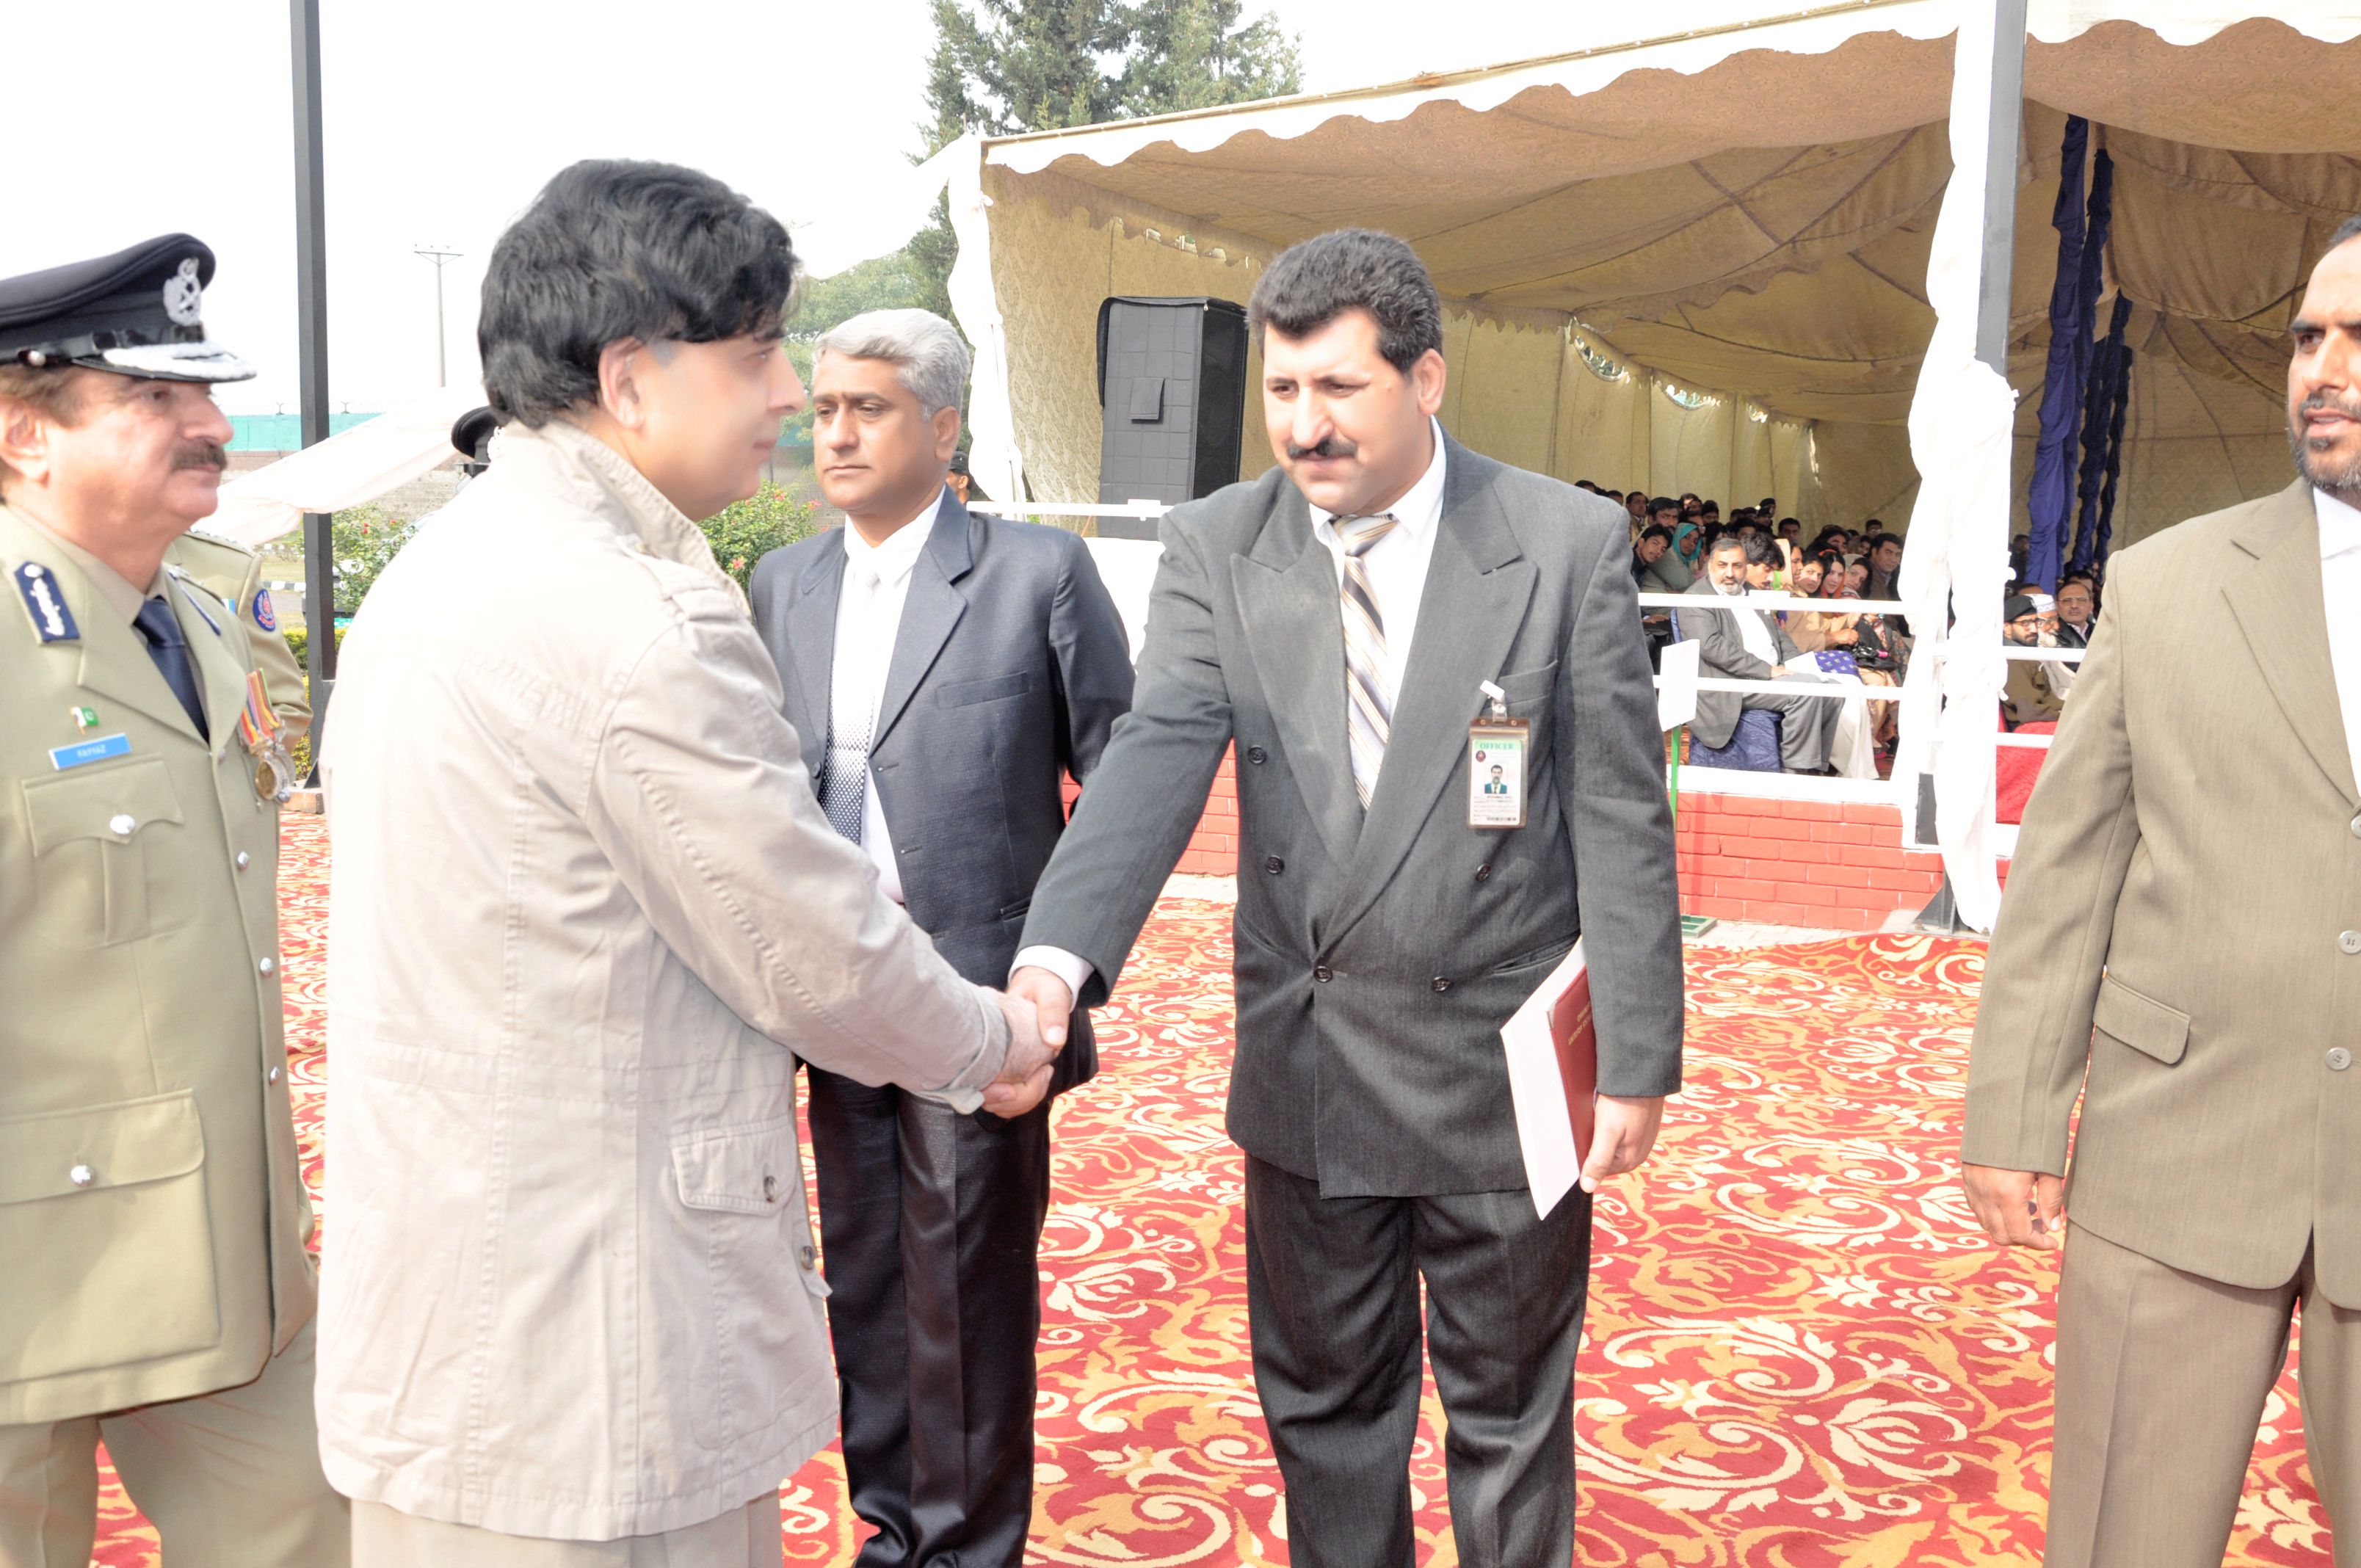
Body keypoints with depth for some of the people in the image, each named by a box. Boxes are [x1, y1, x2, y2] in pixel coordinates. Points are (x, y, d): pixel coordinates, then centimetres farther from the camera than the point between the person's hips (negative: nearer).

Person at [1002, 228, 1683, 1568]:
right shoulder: (1216, 549, -4)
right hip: (1307, 1061, 2)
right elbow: (1157, 761, -18)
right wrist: (1057, 958, -34)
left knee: (1508, 1409, 17)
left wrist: (1637, 1061, -7)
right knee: (1323, 1405, 19)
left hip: (1504, 1068, -2)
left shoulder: (1567, 543, -9)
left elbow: (1622, 819, -7)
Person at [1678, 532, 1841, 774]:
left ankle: (1815, 767, 1)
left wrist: (1799, 662, 5)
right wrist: (1767, 670, -21)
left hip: (1773, 674, 9)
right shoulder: (1697, 599, -5)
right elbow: (1712, 646, -18)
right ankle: (1796, 771, -18)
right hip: (1733, 684, -9)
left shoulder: (1749, 593, 21)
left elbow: (1778, 634, 27)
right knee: (1808, 688, -25)